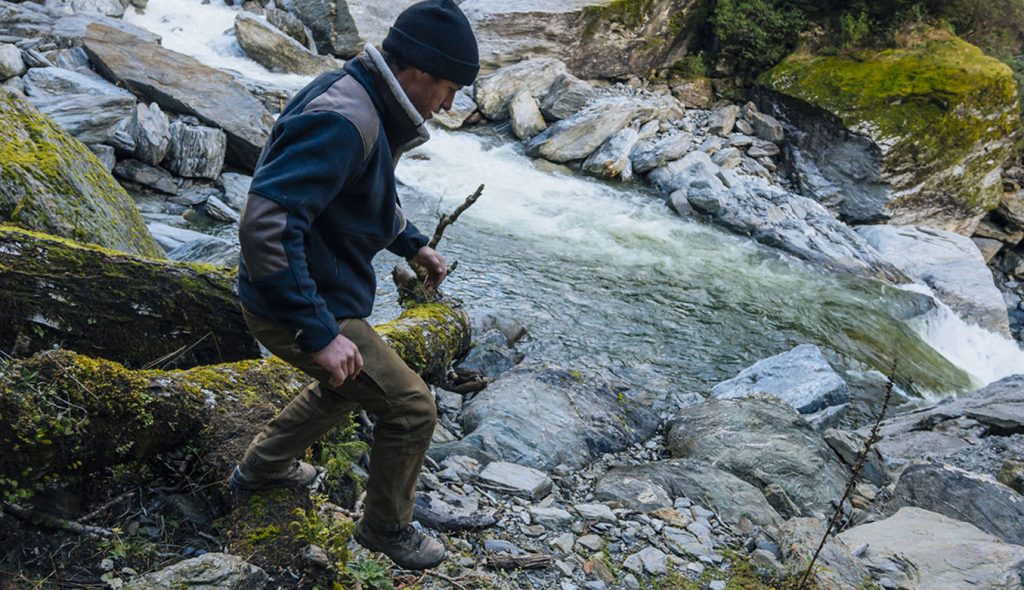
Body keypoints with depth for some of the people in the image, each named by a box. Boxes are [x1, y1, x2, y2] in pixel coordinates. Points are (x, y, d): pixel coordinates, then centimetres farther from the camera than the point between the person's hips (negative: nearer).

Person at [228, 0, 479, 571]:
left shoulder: (365, 102, 4)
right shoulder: (342, 121, -29)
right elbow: (265, 227, -36)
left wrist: (414, 243, 18)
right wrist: (319, 333, -34)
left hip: (318, 293, 10)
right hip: (299, 307, -10)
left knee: (350, 384, 30)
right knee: (412, 408, -1)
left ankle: (264, 465, 48)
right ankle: (386, 528, 23)